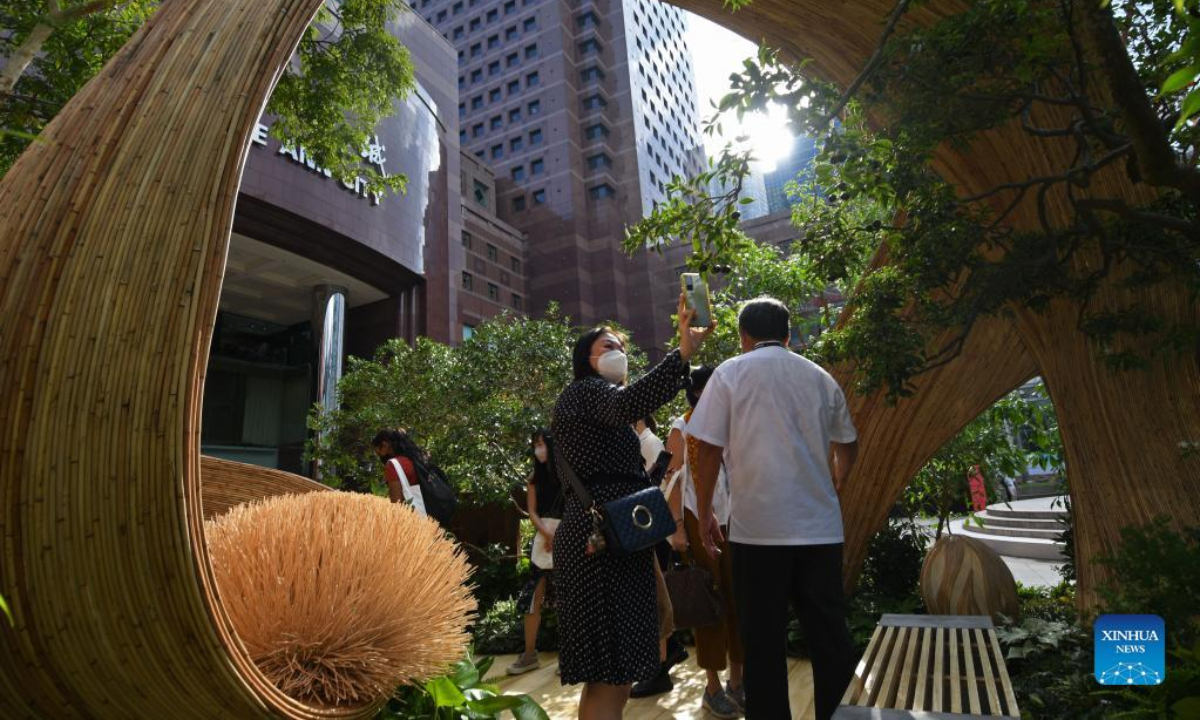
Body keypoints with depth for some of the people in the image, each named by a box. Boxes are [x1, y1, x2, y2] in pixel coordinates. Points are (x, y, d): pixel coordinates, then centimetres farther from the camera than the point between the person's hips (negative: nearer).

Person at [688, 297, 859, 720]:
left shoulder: (731, 373, -2)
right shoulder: (820, 378, 9)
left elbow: (708, 451, -6)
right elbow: (847, 445, 23)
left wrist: (704, 515, 5)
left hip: (757, 528, -3)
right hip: (821, 527, 3)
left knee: (764, 642, 8)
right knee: (830, 637, 14)